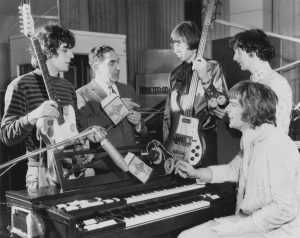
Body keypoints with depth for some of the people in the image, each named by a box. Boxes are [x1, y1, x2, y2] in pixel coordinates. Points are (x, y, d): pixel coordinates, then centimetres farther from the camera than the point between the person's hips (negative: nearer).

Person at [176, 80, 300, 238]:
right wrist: (195, 173, 16)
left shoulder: (275, 145, -23)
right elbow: (233, 170, 27)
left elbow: (285, 208, -27)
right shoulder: (249, 140, 8)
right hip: (247, 220, 9)